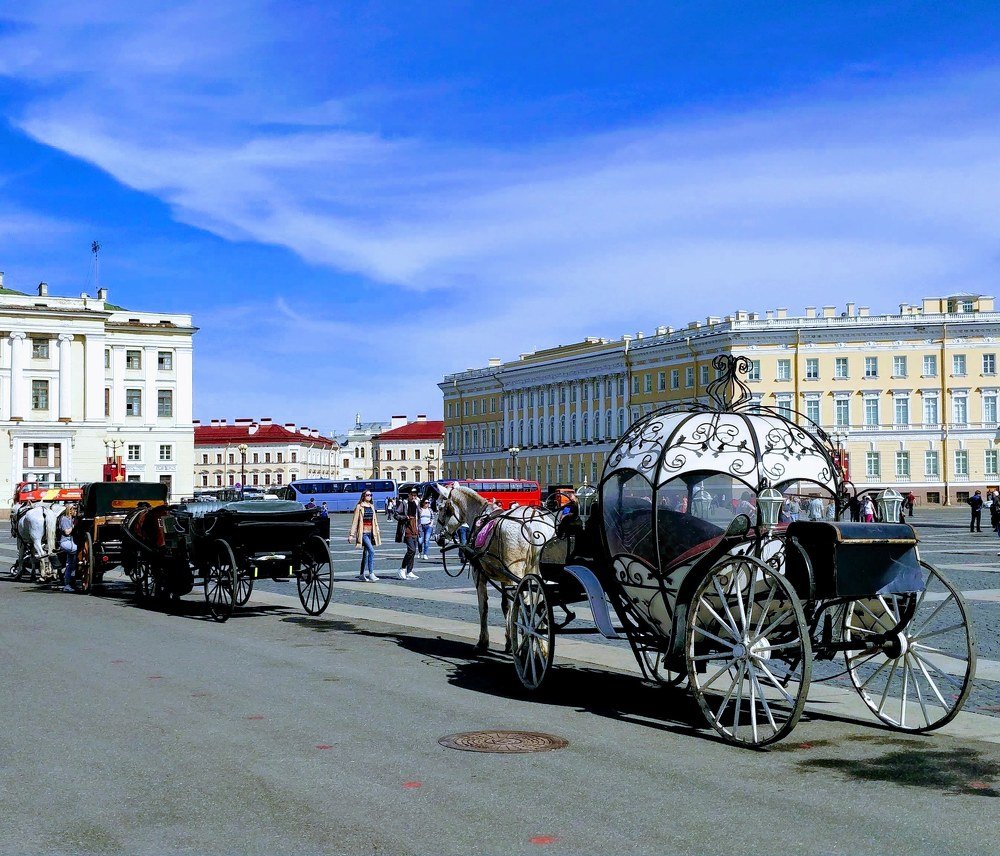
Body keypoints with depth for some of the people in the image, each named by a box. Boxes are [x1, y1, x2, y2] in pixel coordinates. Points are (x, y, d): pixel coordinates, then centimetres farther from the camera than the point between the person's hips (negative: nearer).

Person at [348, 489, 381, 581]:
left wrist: (377, 532, 16)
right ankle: (371, 574, -20)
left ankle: (362, 575, 18)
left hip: (371, 532, 7)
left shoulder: (372, 506, 14)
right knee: (371, 551, -19)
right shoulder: (359, 507, -4)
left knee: (365, 553, 10)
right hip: (363, 532, -6)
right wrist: (352, 534, -9)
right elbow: (355, 521, -6)